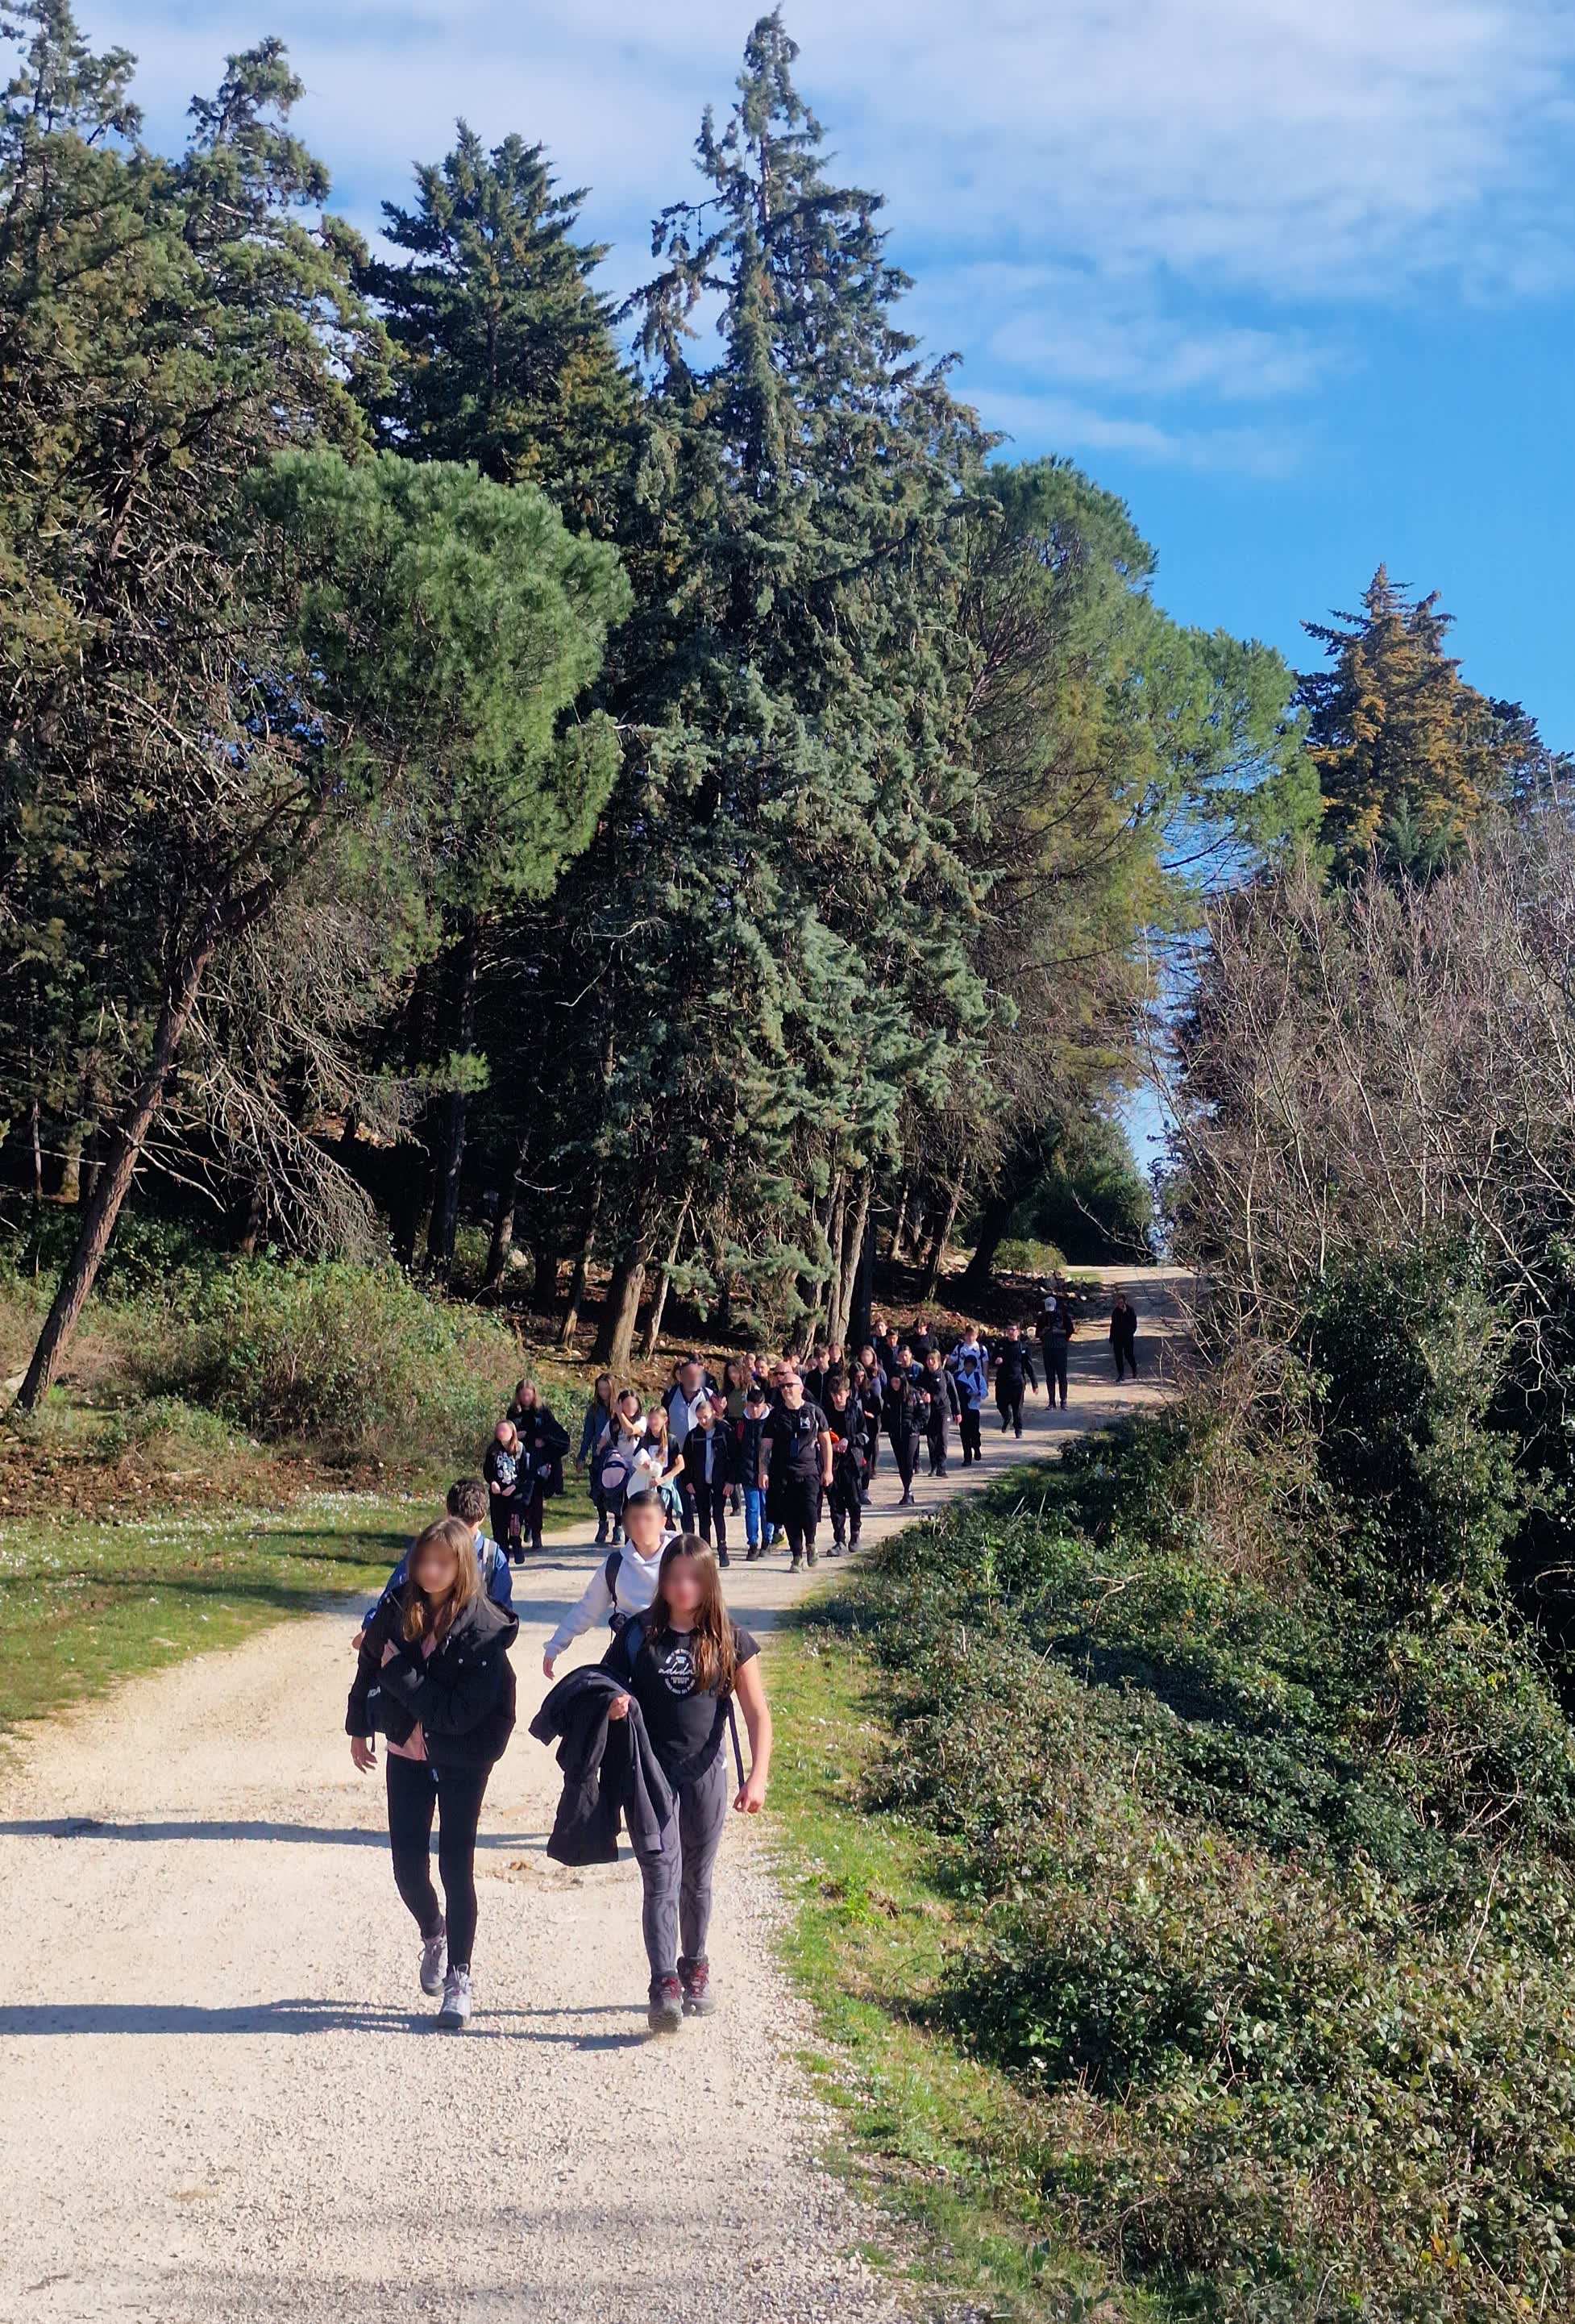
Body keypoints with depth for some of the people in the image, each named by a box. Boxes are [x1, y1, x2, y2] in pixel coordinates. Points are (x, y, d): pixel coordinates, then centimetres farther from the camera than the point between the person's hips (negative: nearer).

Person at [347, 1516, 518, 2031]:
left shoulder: (484, 1630, -21)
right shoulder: (396, 1611, -7)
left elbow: (462, 1713, -25)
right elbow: (368, 1666, 11)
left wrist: (400, 1672, -23)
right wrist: (358, 1729, 17)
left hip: (463, 1761, -4)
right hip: (405, 1755, 4)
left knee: (455, 1866, -1)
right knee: (408, 1862, 5)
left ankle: (458, 1977, 14)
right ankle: (433, 1933, 37)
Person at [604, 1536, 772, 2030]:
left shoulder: (729, 1640, -2)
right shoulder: (639, 1635, -1)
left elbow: (757, 1713, -1)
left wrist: (758, 1776, -11)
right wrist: (611, 1705, -19)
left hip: (705, 1772, 1)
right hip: (650, 1771, -1)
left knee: (697, 1881, 14)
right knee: (661, 1879, -9)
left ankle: (694, 1970, 32)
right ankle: (664, 1988, -12)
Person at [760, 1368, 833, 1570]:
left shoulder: (814, 1412, 4)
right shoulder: (776, 1416, 7)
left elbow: (825, 1442, 9)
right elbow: (765, 1446, 8)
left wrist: (827, 1470, 5)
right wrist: (763, 1472, -2)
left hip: (809, 1472, -2)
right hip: (782, 1474, 2)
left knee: (809, 1511, -15)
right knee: (789, 1516, 2)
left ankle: (810, 1543, 13)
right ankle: (797, 1555, 14)